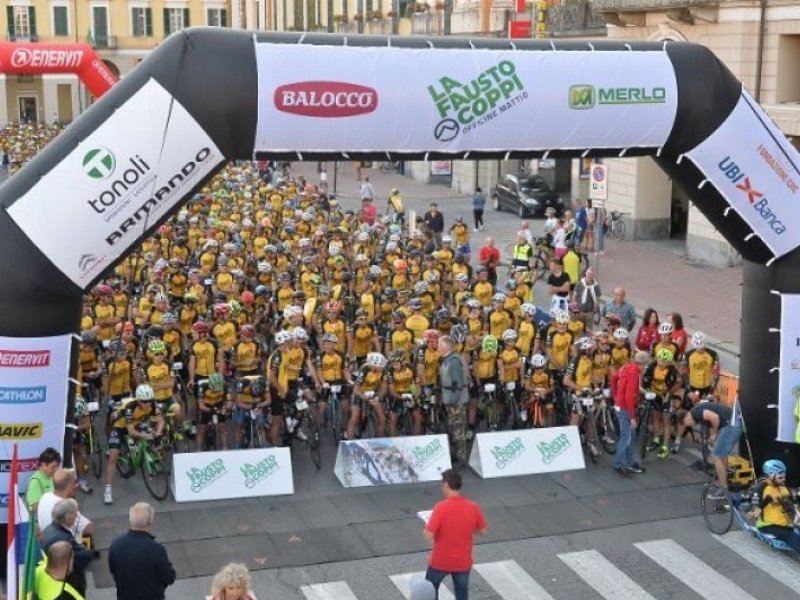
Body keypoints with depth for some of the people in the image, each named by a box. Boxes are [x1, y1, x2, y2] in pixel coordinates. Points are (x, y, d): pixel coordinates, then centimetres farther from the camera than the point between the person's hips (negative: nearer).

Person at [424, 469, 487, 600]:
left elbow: (429, 535, -22)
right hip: (463, 563, 3)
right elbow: (483, 531, 4)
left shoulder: (441, 507, -21)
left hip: (440, 562, -3)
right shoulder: (473, 507, -9)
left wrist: (425, 529, 0)